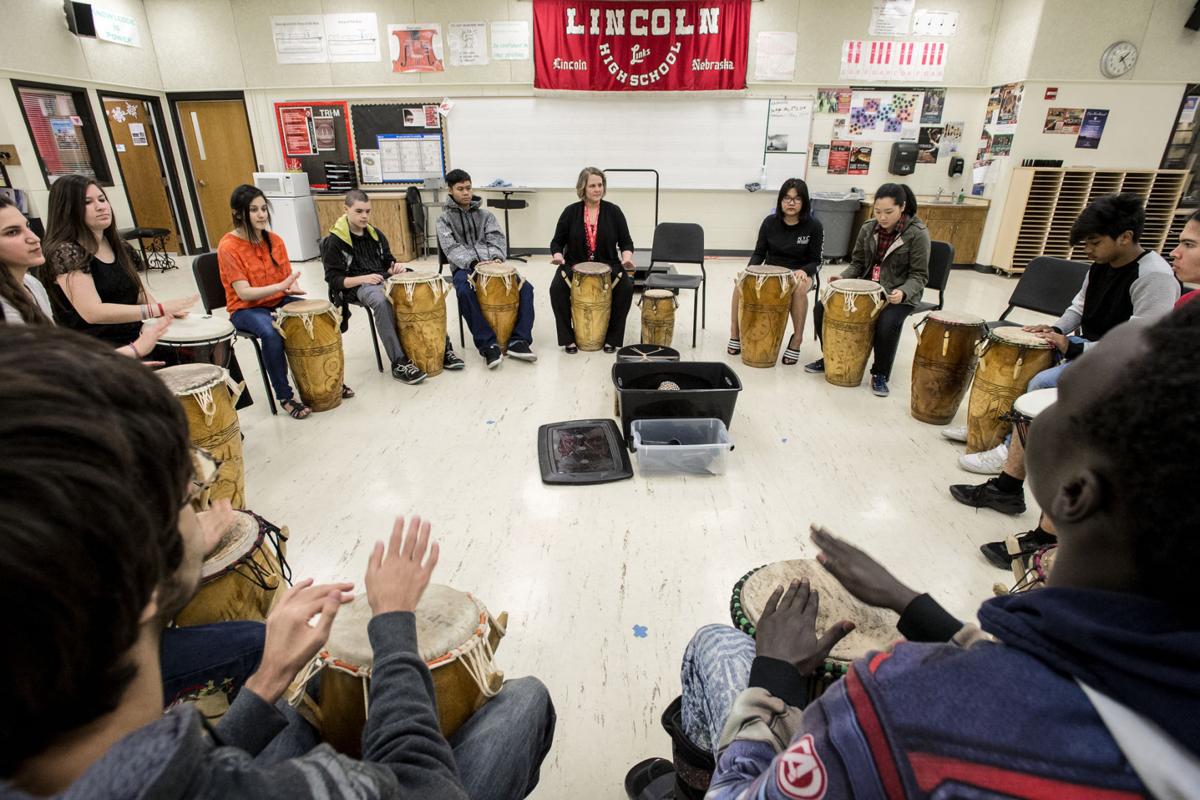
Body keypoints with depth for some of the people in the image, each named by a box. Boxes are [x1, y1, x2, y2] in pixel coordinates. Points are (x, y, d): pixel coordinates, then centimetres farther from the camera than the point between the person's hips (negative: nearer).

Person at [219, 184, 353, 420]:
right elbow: (244, 293, -21)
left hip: (279, 301, 5)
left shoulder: (275, 241, 2)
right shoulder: (228, 247, -15)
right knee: (271, 333, -35)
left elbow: (287, 277, 6)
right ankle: (285, 396, -20)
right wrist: (281, 286, -33)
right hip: (246, 310, -5)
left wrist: (292, 287, -18)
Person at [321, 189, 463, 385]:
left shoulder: (376, 234, 14)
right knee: (381, 301, -40)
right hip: (358, 287, -5)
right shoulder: (334, 241, -3)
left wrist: (396, 268, -3)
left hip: (385, 280, 6)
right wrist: (363, 278, -22)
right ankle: (399, 363, -36)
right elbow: (333, 278, -7)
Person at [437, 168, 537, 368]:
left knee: (525, 287, -23)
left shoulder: (485, 214, 18)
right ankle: (488, 345, -32)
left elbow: (497, 239, 5)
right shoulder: (444, 219, 9)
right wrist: (473, 263, -24)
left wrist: (497, 258, -18)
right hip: (464, 267, -2)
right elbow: (451, 248, -6)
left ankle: (518, 340, -23)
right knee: (465, 292, -38)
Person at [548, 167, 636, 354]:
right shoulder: (571, 211, 0)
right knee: (557, 287, -28)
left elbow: (626, 242, 3)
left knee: (626, 287, -28)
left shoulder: (613, 211, 0)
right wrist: (558, 256, -16)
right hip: (574, 264, 0)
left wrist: (627, 259, -17)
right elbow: (557, 241, 5)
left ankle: (612, 337, -11)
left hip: (607, 265, 0)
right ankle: (567, 337, -12)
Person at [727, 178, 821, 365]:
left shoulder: (813, 226, -9)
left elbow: (816, 261, -5)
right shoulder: (770, 222, -2)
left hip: (799, 273, -2)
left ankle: (796, 340, -22)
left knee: (799, 288, -39)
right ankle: (735, 334, -10)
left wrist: (803, 271, -27)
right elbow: (759, 253, 2)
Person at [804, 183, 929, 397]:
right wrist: (843, 277, -11)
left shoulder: (917, 233, -13)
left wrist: (903, 292, -33)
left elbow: (918, 275, -12)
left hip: (899, 294, -5)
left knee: (887, 324, -36)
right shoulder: (868, 228, 1)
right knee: (822, 308, -13)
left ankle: (880, 374, -9)